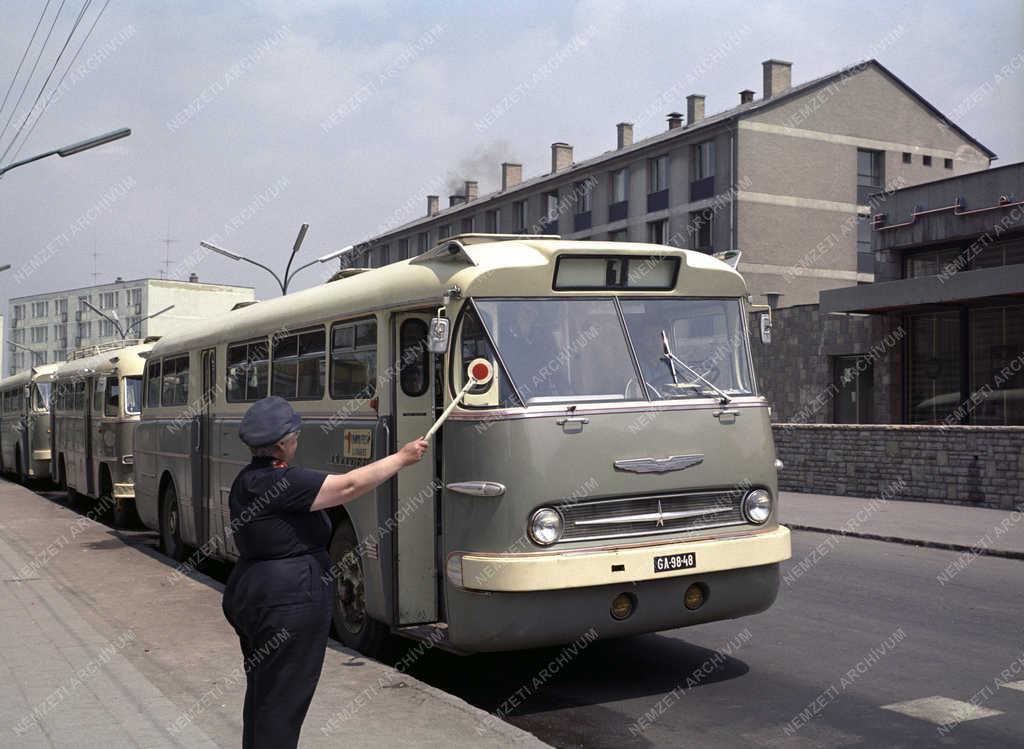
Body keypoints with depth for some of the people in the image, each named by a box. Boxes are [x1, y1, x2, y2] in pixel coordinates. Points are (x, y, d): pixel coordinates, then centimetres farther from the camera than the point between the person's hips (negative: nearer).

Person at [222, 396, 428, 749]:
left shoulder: (246, 480, 9)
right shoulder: (283, 482, -21)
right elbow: (349, 485, -20)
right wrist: (402, 457, -10)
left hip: (248, 596, 10)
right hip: (289, 602, -10)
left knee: (261, 692, 21)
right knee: (283, 702, -1)